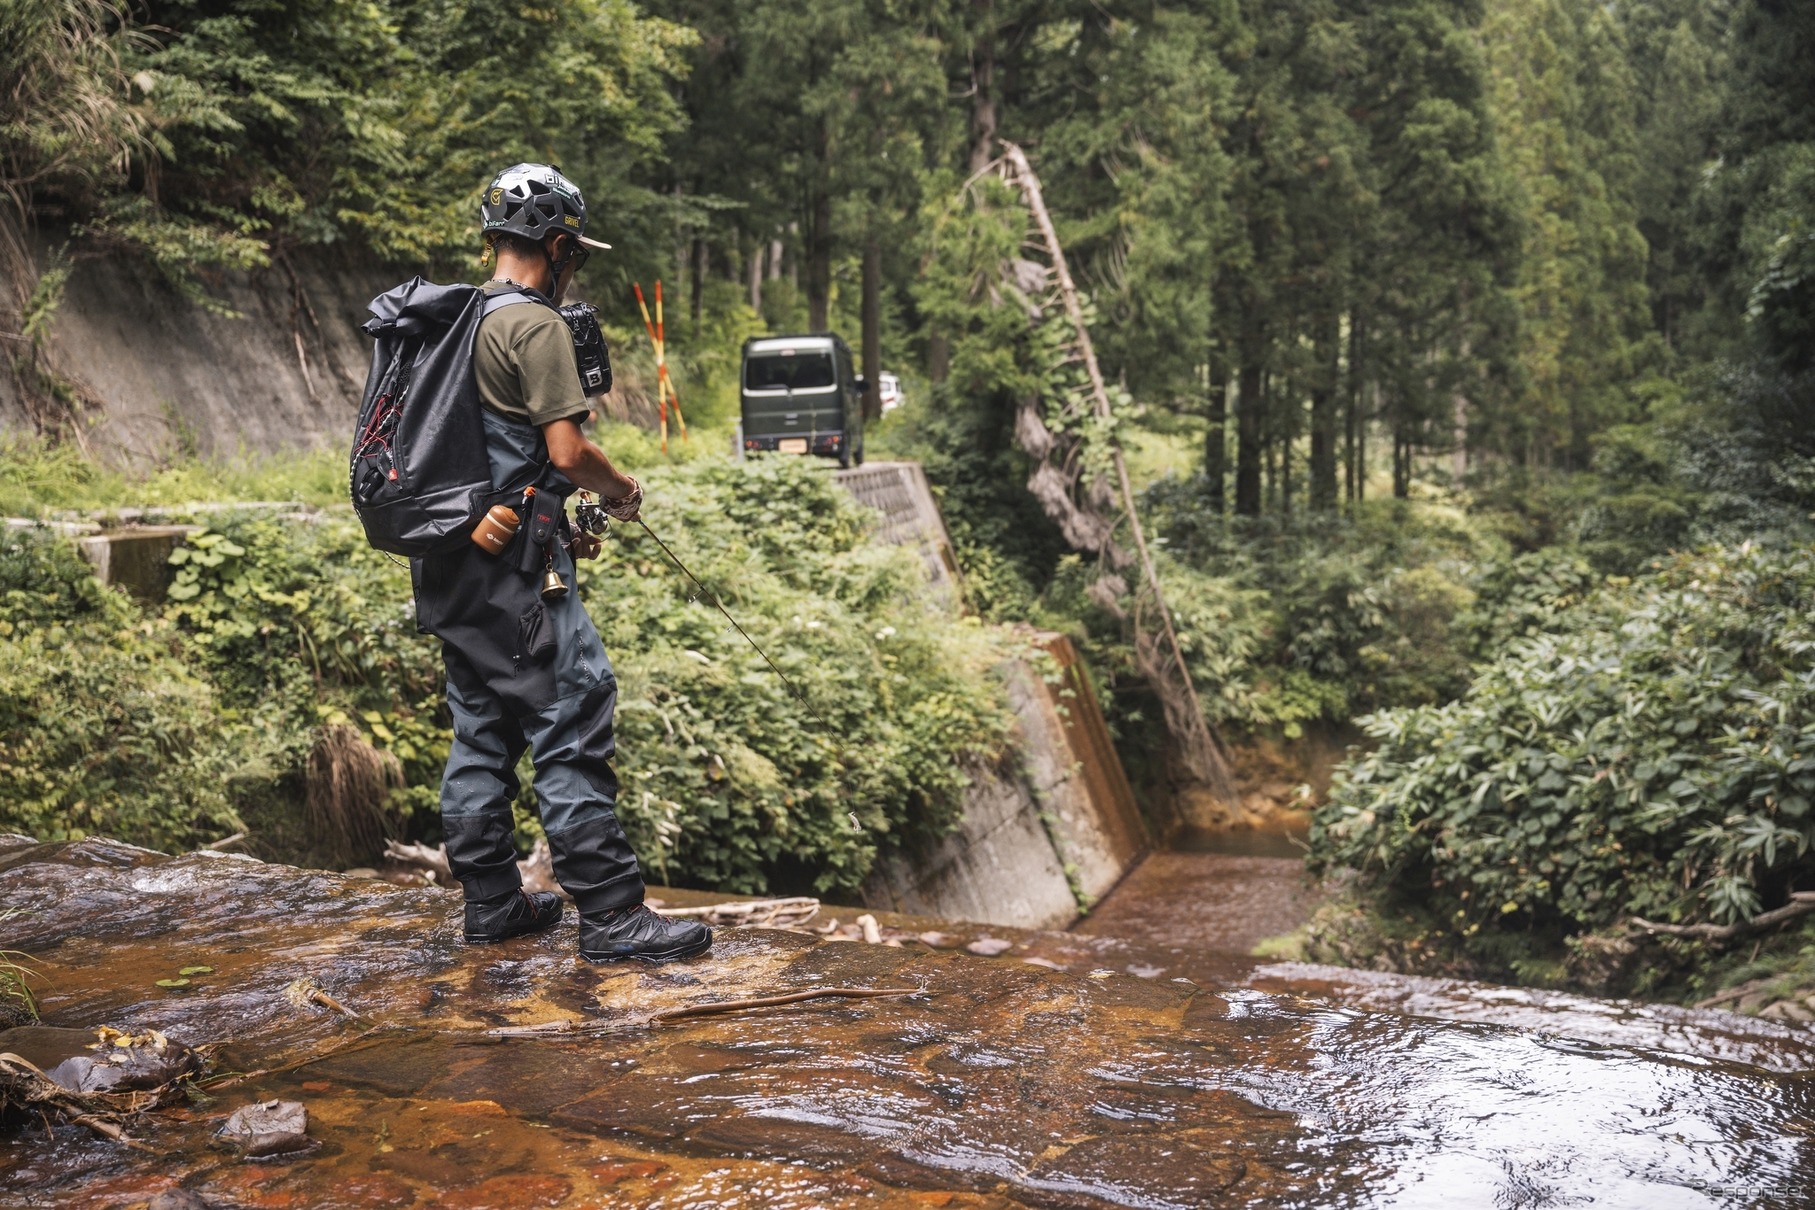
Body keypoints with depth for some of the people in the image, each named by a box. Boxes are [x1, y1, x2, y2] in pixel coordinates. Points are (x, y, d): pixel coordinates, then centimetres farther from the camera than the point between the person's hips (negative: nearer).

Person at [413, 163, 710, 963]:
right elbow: (567, 449, -18)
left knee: (481, 730, 14)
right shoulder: (534, 324, -12)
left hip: (452, 563, 10)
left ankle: (491, 900, 21)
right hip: (513, 565, -10)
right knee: (574, 724, -7)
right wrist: (624, 492, 1)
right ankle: (611, 913, -4)